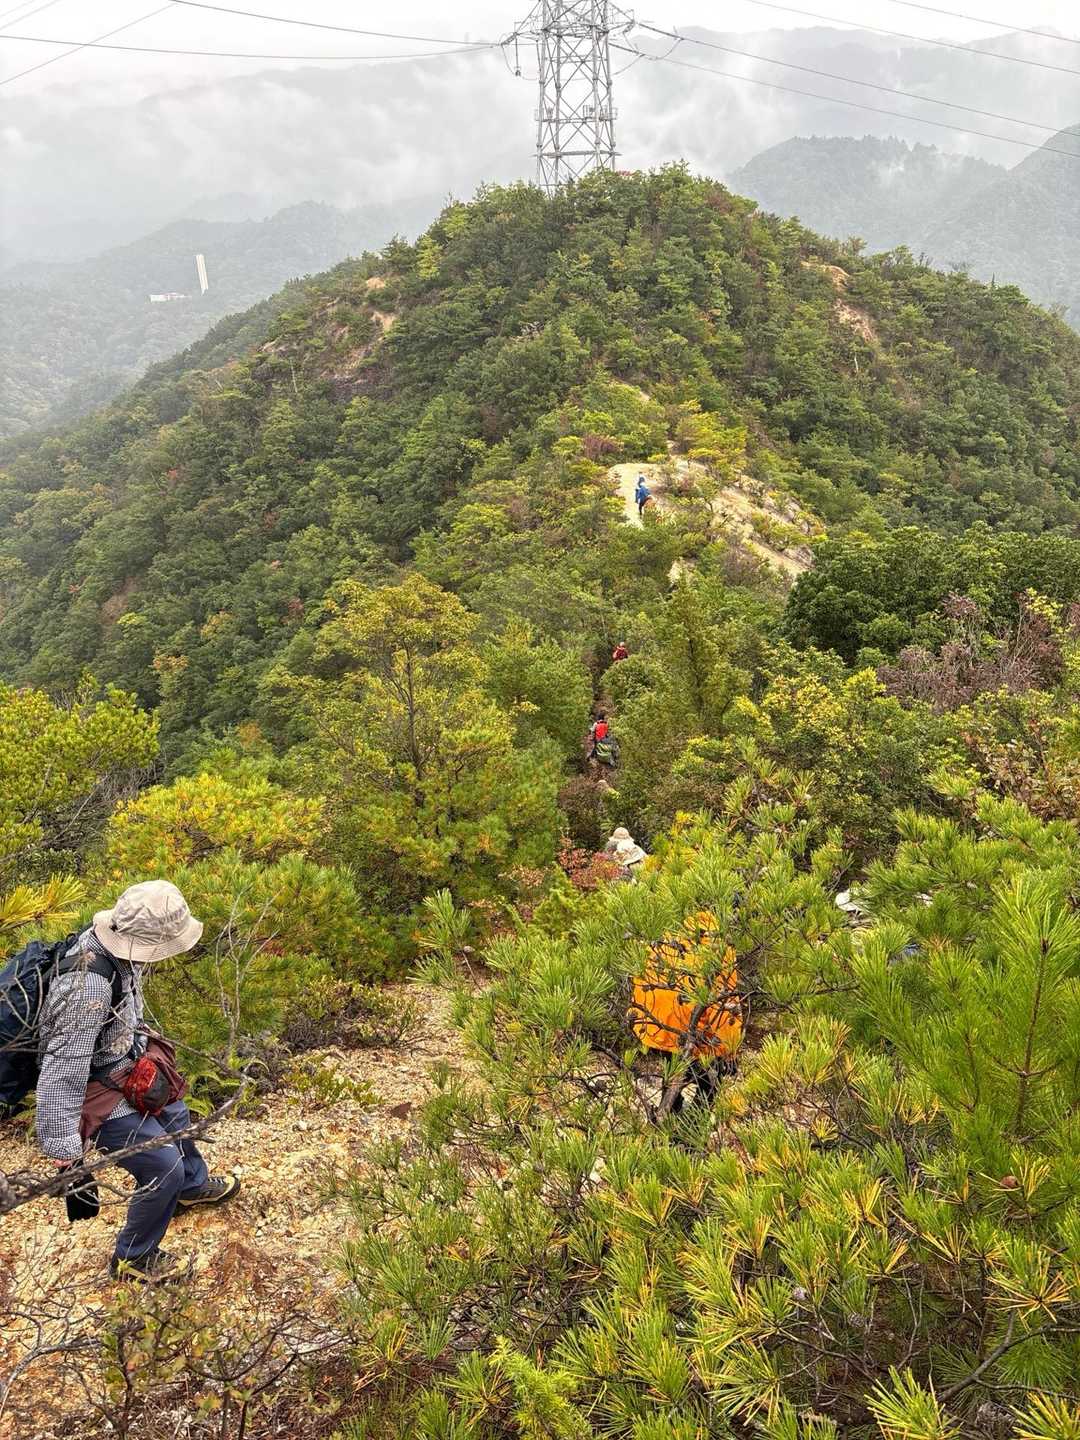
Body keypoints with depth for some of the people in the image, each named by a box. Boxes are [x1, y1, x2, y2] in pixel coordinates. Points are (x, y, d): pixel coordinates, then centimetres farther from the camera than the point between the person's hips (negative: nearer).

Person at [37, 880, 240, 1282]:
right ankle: (132, 1258, 27)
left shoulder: (105, 940, -15)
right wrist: (63, 1146, -27)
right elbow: (62, 1071, -36)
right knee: (164, 1171, 1)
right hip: (103, 1095, -9)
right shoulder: (88, 987, -43)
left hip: (129, 1068, 9)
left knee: (175, 1118, 29)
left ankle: (194, 1187, 59)